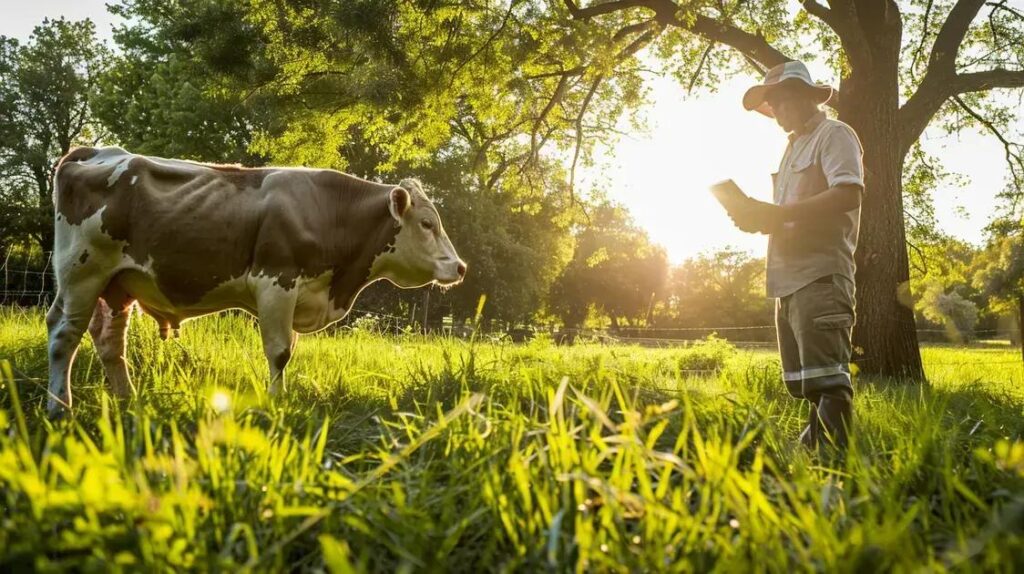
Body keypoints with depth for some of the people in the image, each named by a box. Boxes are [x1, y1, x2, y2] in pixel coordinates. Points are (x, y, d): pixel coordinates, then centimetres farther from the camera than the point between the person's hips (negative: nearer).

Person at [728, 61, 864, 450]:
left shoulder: (834, 135, 0)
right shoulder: (794, 148, 26)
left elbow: (848, 195, -17)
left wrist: (774, 213, -18)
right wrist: (761, 218, 7)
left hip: (821, 275, -9)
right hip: (789, 277, 9)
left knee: (827, 379, -13)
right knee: (804, 383, 12)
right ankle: (812, 448, 19)